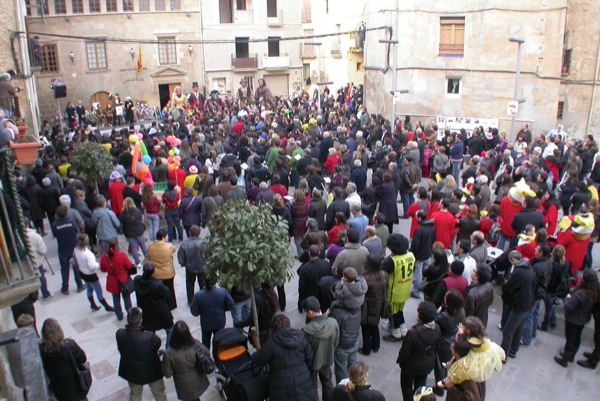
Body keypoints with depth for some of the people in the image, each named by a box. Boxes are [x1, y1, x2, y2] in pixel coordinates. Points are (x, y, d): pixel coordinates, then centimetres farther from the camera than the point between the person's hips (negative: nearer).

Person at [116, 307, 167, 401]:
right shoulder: (149, 337, -39)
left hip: (132, 372, 3)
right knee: (159, 393, 26)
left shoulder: (120, 334, -29)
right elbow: (158, 344, -16)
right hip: (152, 372, -3)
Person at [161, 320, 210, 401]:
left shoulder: (169, 353, -31)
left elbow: (167, 374, -20)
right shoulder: (196, 344, -25)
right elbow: (207, 353, -7)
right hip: (198, 381, 2)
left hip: (185, 386, -2)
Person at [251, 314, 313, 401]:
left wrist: (254, 355, 19)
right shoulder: (301, 338, -4)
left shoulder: (271, 344, -17)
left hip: (283, 390, -4)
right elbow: (310, 359, 4)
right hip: (303, 384, 4)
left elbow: (258, 361, -5)